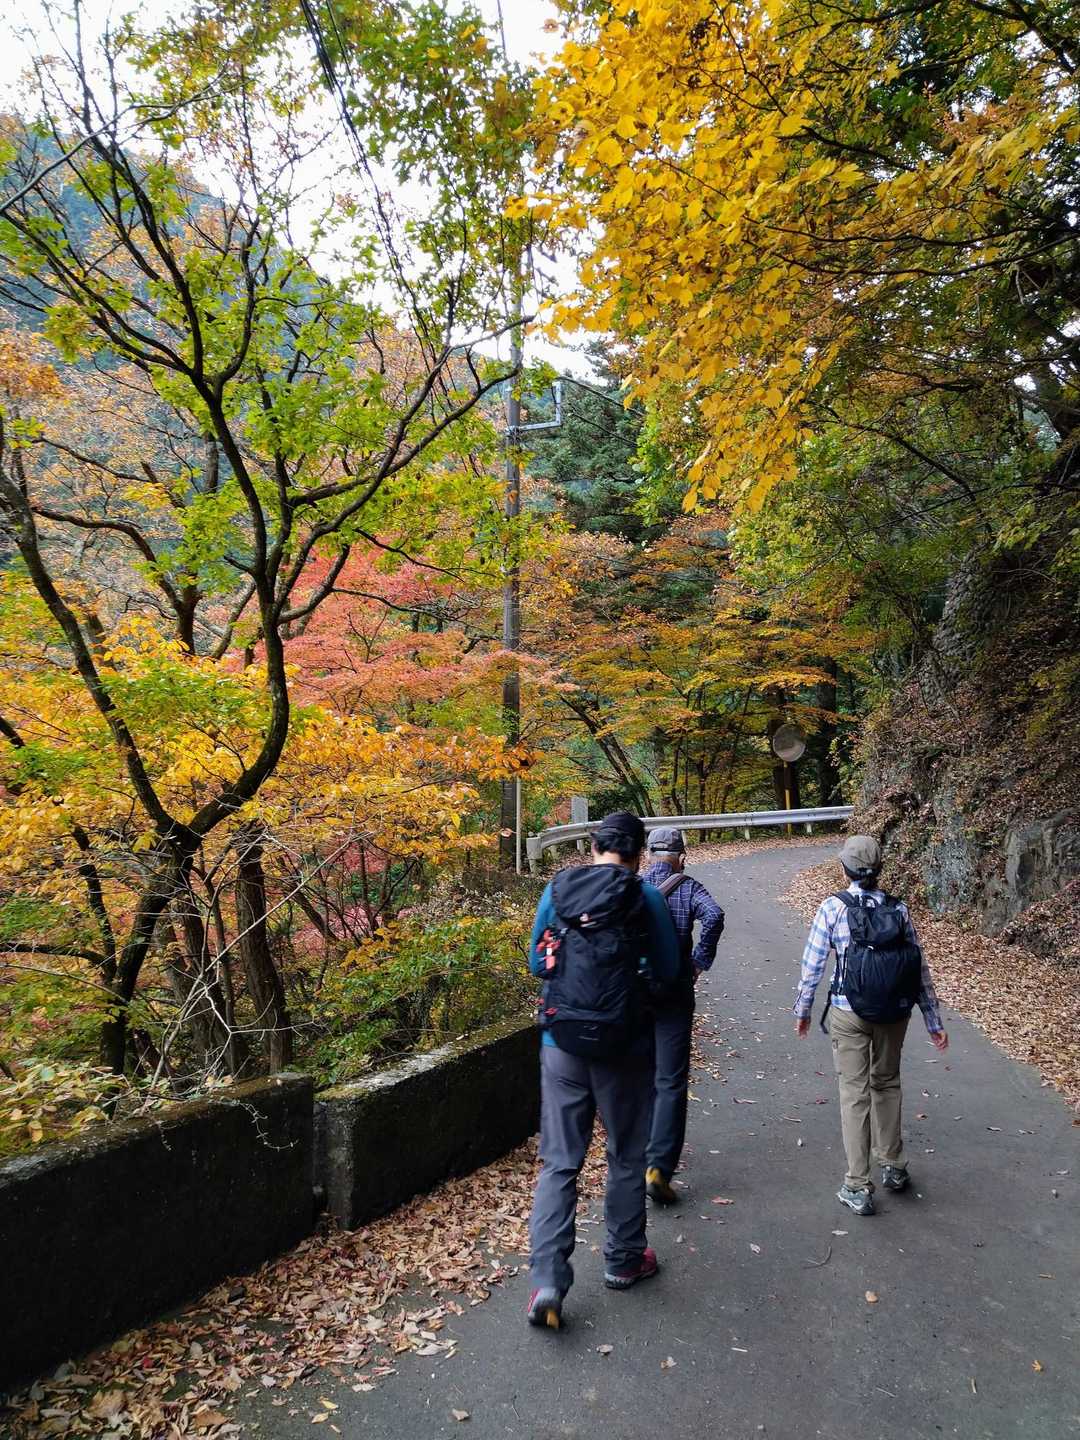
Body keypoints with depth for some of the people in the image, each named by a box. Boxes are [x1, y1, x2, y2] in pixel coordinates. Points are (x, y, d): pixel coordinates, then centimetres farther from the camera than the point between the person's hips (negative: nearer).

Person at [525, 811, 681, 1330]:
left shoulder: (557, 889, -1)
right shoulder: (645, 898, -9)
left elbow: (538, 962, 8)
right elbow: (667, 971, -1)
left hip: (562, 1043, 2)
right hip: (624, 1047, -2)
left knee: (559, 1162, 10)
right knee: (626, 1158, 18)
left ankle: (547, 1279, 2)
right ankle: (623, 1260, 33)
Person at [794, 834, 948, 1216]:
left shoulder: (833, 907, -10)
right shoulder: (899, 909, -1)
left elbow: (812, 964, -7)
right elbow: (920, 969, 2)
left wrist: (802, 1010, 7)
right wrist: (934, 1021, 10)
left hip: (849, 1015, -3)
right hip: (895, 1014, 3)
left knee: (855, 1093, 5)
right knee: (887, 1084, 22)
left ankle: (858, 1188, 9)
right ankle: (893, 1167, 35)